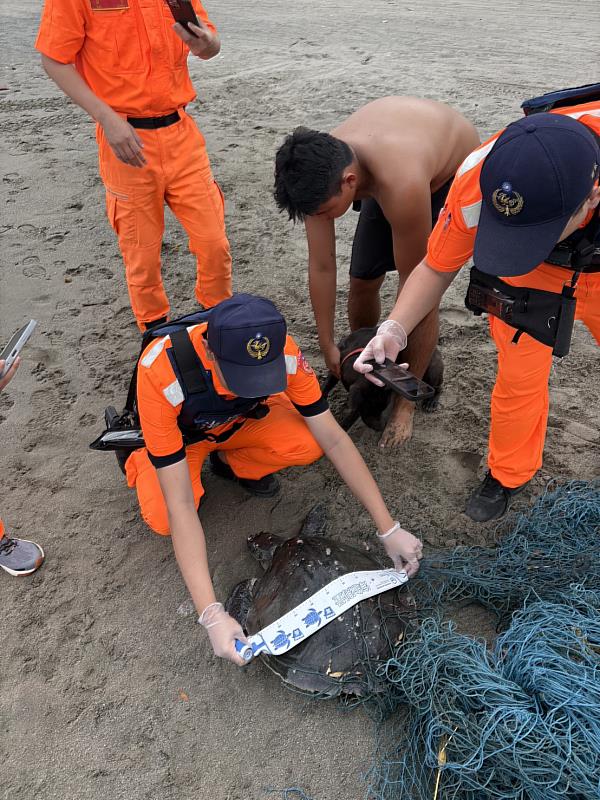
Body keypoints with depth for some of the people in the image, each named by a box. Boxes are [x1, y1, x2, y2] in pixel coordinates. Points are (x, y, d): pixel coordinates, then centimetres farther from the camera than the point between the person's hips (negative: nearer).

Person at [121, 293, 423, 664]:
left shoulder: (284, 352, -33)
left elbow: (334, 440, -25)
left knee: (310, 445, -28)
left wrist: (390, 529, -26)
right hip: (184, 436, -2)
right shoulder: (161, 373, -42)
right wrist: (212, 615, -43)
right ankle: (140, 463, 6)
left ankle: (231, 462, 4)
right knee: (164, 520, -31)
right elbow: (180, 506, -40)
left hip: (243, 421, 2)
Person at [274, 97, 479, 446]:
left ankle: (407, 403, 6)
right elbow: (321, 267, -20)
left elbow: (412, 281, -33)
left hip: (455, 171, -5)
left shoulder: (400, 185, -47)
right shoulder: (320, 171, -29)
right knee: (362, 282, -1)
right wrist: (328, 346, -14)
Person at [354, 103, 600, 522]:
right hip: (530, 278, 0)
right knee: (520, 379, 3)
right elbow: (437, 268, -19)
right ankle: (508, 475, 29)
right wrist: (394, 329, -33)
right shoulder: (478, 184, -36)